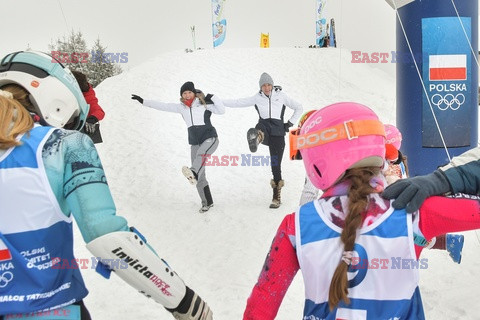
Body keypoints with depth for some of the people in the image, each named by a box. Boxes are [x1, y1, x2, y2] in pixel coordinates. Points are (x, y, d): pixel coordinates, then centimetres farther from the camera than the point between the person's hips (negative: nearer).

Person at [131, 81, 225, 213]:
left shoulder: (205, 104, -3)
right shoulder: (181, 107, 8)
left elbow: (221, 111, -11)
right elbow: (163, 106, 10)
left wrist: (213, 98, -18)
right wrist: (143, 101, 9)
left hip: (210, 138, -4)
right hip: (195, 143, 5)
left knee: (202, 153, -40)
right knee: (200, 177, 0)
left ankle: (193, 173, -66)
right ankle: (207, 202, 9)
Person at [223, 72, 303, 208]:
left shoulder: (281, 96, 10)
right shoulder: (257, 98, 13)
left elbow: (299, 108, 15)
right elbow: (238, 102, 13)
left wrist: (289, 123, 6)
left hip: (278, 131, -2)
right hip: (264, 126, 2)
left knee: (276, 165, -4)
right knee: (259, 130, -39)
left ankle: (277, 196, 6)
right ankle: (257, 137, -75)